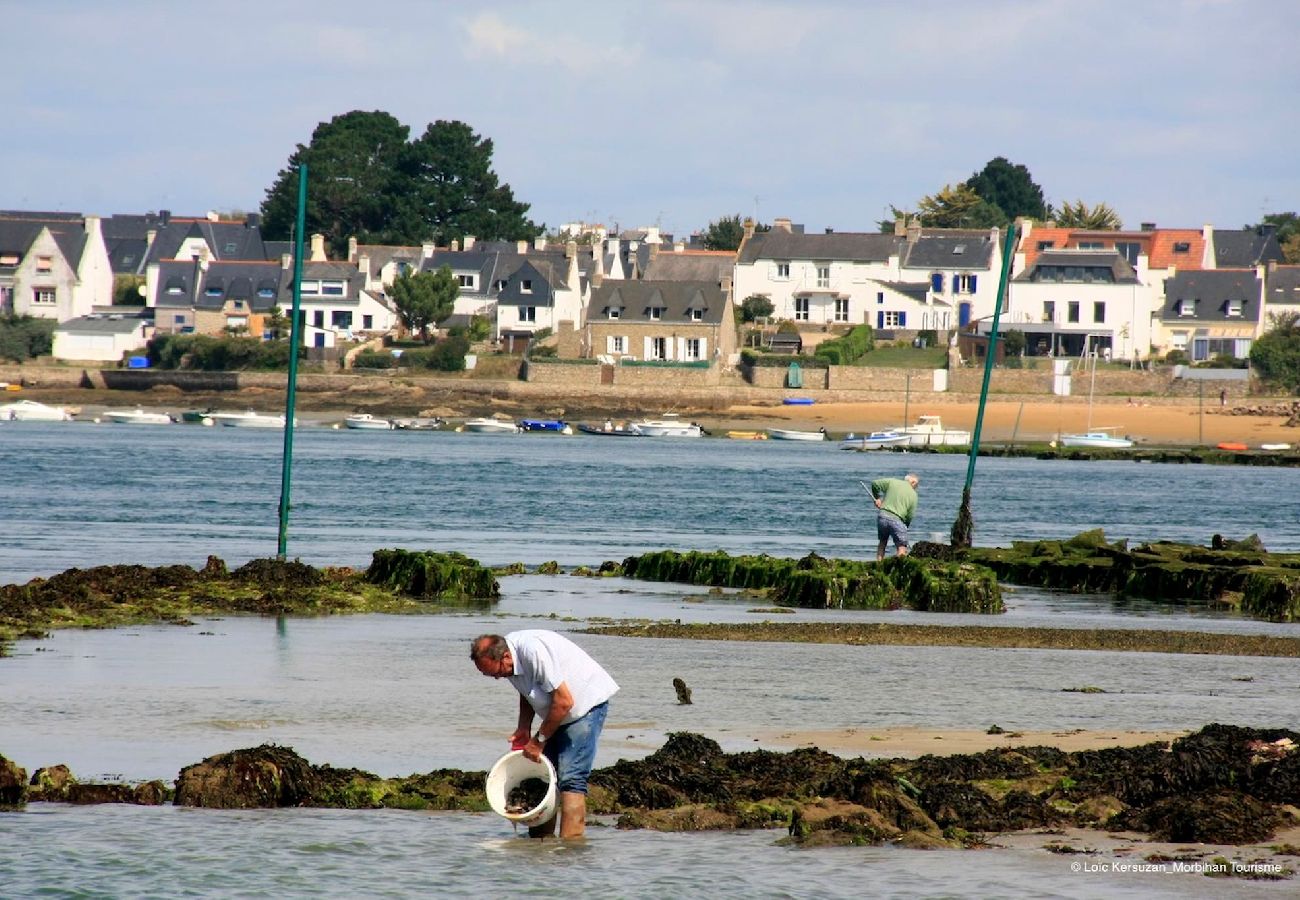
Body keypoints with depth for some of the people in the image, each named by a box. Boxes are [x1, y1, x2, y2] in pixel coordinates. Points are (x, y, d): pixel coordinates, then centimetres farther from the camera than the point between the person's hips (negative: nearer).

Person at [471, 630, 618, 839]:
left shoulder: (534, 652, -32)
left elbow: (564, 701, -29)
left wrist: (540, 739, -20)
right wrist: (523, 728, -1)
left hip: (588, 702, -9)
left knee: (571, 778, -17)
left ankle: (571, 840, -18)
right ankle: (541, 836, 9)